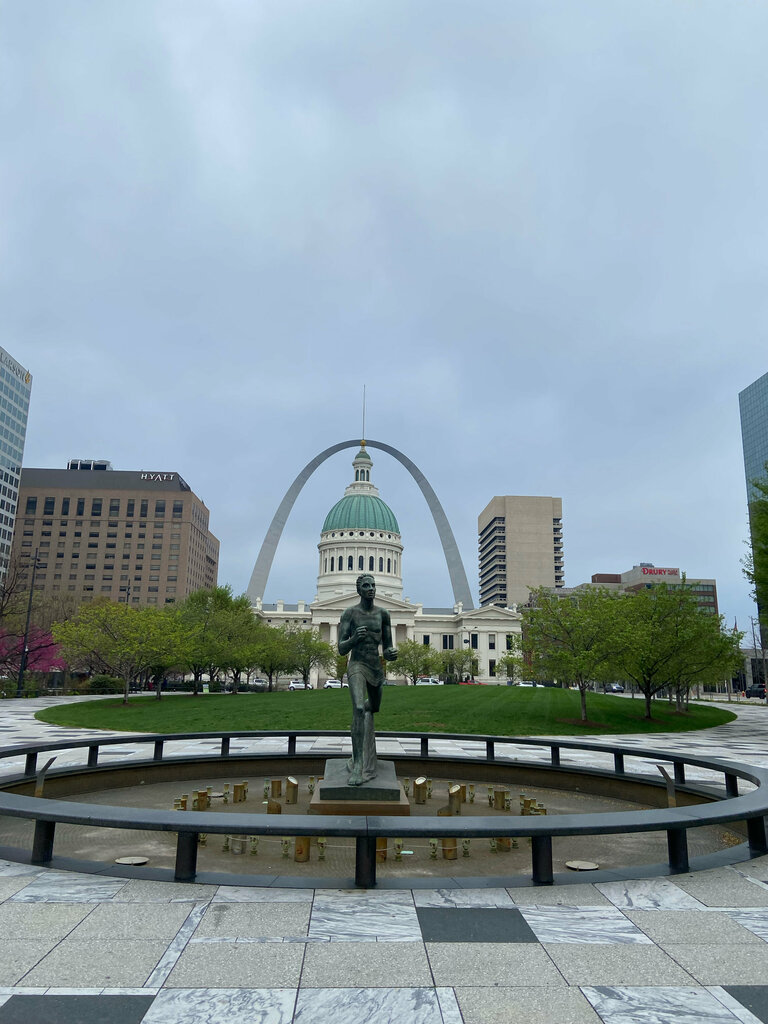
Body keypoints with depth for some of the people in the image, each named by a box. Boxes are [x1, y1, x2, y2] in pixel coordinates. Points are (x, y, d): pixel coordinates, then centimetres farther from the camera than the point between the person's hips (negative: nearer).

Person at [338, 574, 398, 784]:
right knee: (359, 710, -27)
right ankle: (357, 765, -29)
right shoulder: (349, 613, -7)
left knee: (373, 707, 27)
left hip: (376, 668, 5)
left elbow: (387, 648, 9)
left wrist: (391, 654, -15)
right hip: (356, 666, -5)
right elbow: (341, 649, -8)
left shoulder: (383, 614, 3)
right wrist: (354, 638, -29)